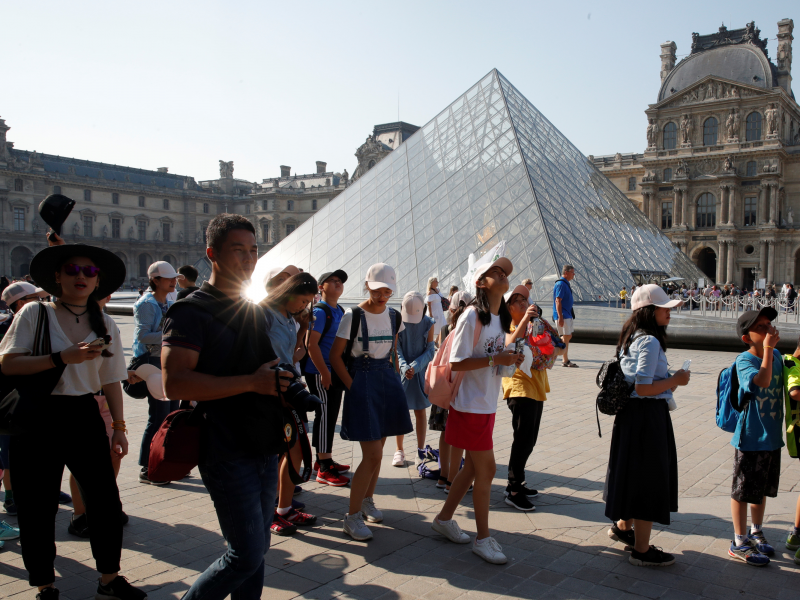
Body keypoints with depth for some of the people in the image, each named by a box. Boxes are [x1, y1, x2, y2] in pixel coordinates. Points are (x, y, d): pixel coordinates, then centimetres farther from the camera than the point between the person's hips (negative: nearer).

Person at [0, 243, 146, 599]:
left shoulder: (104, 324, 8)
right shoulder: (34, 313, -2)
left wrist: (119, 427, 7)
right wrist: (61, 358, -21)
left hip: (84, 414, 3)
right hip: (37, 416, -3)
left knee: (107, 501, 4)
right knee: (38, 507, 4)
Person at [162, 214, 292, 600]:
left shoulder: (256, 310, 14)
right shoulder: (191, 312, -10)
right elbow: (175, 383, -22)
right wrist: (252, 382, -23)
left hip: (265, 448, 7)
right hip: (227, 454, -7)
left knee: (256, 549, 15)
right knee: (246, 555, -5)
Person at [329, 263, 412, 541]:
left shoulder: (394, 316, 6)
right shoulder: (353, 316, -10)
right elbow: (335, 356, -7)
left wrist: (394, 381, 8)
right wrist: (352, 387, -11)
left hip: (388, 382, 6)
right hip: (362, 382, -6)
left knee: (377, 450, 13)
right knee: (372, 455, -9)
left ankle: (367, 500, 32)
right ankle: (352, 516, 3)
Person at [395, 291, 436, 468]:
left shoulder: (428, 324, -5)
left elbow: (430, 350, -5)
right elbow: (395, 348, -7)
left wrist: (415, 366, -20)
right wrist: (404, 367, -23)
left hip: (421, 373, 0)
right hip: (401, 372, 0)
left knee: (420, 412, 7)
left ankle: (421, 450, 17)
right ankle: (399, 450, 18)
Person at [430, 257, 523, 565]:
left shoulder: (500, 317, 11)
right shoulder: (472, 316, -16)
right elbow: (456, 362, -20)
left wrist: (510, 359, -2)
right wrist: (495, 358, -24)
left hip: (487, 404, 9)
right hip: (471, 404, -9)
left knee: (473, 468, 16)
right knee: (486, 469, -1)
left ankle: (443, 519, 32)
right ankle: (483, 538, 14)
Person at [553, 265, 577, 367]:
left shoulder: (565, 284, 16)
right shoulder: (561, 284, -15)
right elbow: (558, 301, -21)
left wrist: (571, 314, 24)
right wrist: (560, 317, -25)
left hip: (568, 315, 10)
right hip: (563, 315, -10)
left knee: (568, 336, 13)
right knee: (566, 337, -5)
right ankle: (565, 361, 1)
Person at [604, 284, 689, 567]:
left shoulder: (631, 339, 11)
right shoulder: (650, 342, -19)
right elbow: (643, 387, -23)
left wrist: (668, 381, 13)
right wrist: (675, 381, -12)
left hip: (630, 413, 10)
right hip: (647, 415, -10)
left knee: (634, 472, 23)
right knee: (649, 477, 1)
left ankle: (622, 526, 40)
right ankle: (641, 550, 12)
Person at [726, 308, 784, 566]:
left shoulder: (777, 356, 4)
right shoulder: (744, 360, -16)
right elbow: (763, 381, -35)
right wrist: (768, 348, -30)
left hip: (772, 437, 7)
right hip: (750, 437, -7)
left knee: (763, 488, 20)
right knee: (743, 490, 4)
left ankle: (755, 532, 37)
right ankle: (739, 543, 16)